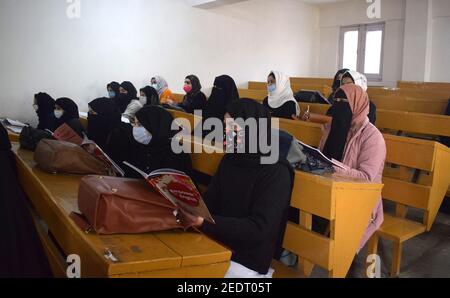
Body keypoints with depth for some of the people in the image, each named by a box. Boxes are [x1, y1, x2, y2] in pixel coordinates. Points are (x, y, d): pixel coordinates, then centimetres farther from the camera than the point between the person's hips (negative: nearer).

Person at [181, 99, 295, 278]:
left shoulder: (275, 173, -15)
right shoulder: (230, 159, 5)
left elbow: (258, 229, -21)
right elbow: (210, 202, 6)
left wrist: (204, 222, -31)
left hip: (245, 262, -5)